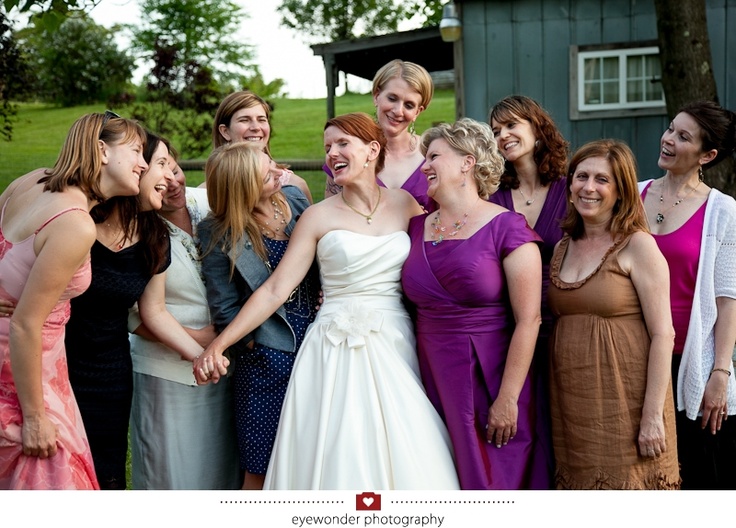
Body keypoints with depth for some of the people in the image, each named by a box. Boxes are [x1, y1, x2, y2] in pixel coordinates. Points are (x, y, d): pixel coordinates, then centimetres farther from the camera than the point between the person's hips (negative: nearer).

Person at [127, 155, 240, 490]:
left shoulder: (205, 201, -3)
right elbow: (134, 318, -11)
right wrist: (195, 337, -16)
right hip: (169, 371, -4)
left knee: (222, 465, 15)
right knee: (172, 469, 8)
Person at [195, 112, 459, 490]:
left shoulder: (405, 204, 7)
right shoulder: (319, 217, 1)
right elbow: (275, 289, -2)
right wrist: (219, 343, -9)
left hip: (396, 346, 2)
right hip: (337, 353, -1)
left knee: (401, 456, 0)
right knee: (338, 457, -2)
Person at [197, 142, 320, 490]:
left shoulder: (295, 198, 2)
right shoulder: (220, 233, -8)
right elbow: (224, 308, -6)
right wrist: (256, 342, -7)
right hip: (266, 357, -4)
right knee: (262, 469, 5)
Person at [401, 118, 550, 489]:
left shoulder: (507, 228, -9)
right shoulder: (418, 228, 9)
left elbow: (528, 320, -13)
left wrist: (508, 398, -16)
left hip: (489, 382, -5)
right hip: (433, 382, 5)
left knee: (492, 480, 4)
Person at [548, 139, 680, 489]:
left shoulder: (638, 246, -7)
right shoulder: (563, 248, 11)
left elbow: (662, 334, -11)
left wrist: (653, 415, -16)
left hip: (625, 403, -5)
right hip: (572, 405, 6)